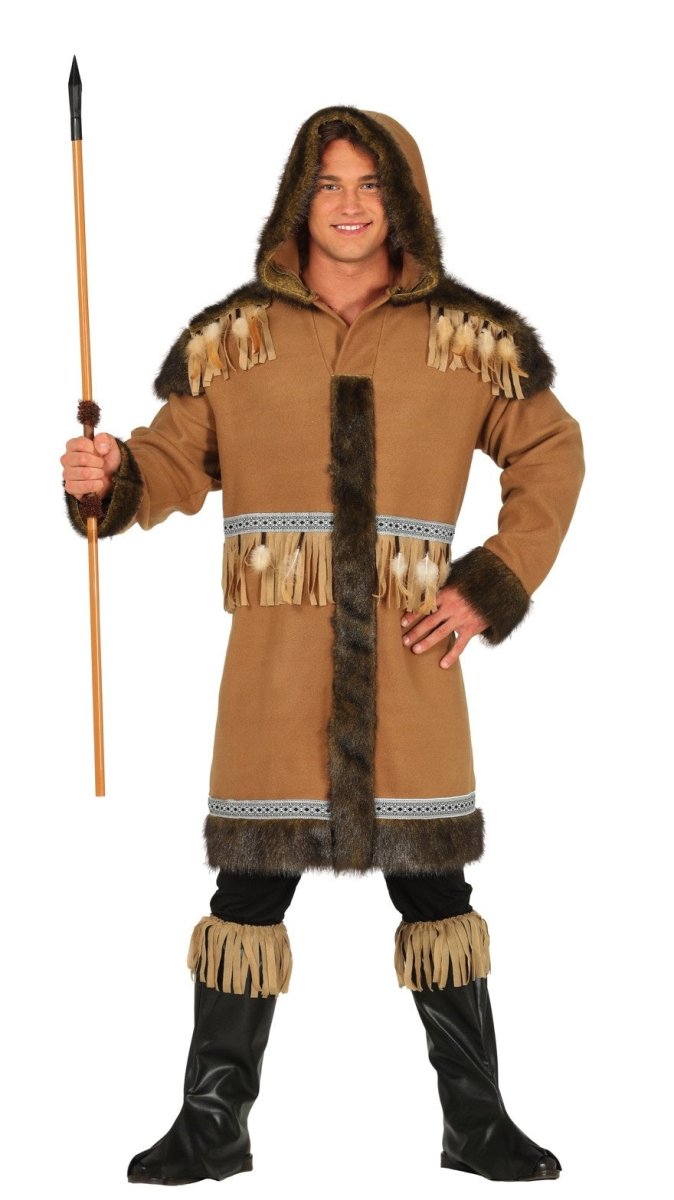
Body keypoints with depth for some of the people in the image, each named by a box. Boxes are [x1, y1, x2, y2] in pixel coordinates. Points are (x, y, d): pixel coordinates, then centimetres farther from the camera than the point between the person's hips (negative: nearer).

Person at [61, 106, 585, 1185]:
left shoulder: (468, 337, 5)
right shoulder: (234, 334, 6)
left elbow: (551, 456, 13)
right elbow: (176, 461, 10)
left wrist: (494, 586, 3)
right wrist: (110, 475, -13)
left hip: (410, 660, 0)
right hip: (275, 667, 0)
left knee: (434, 887, 7)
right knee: (249, 889, 4)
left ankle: (476, 1121, 21)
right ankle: (215, 1125, 17)